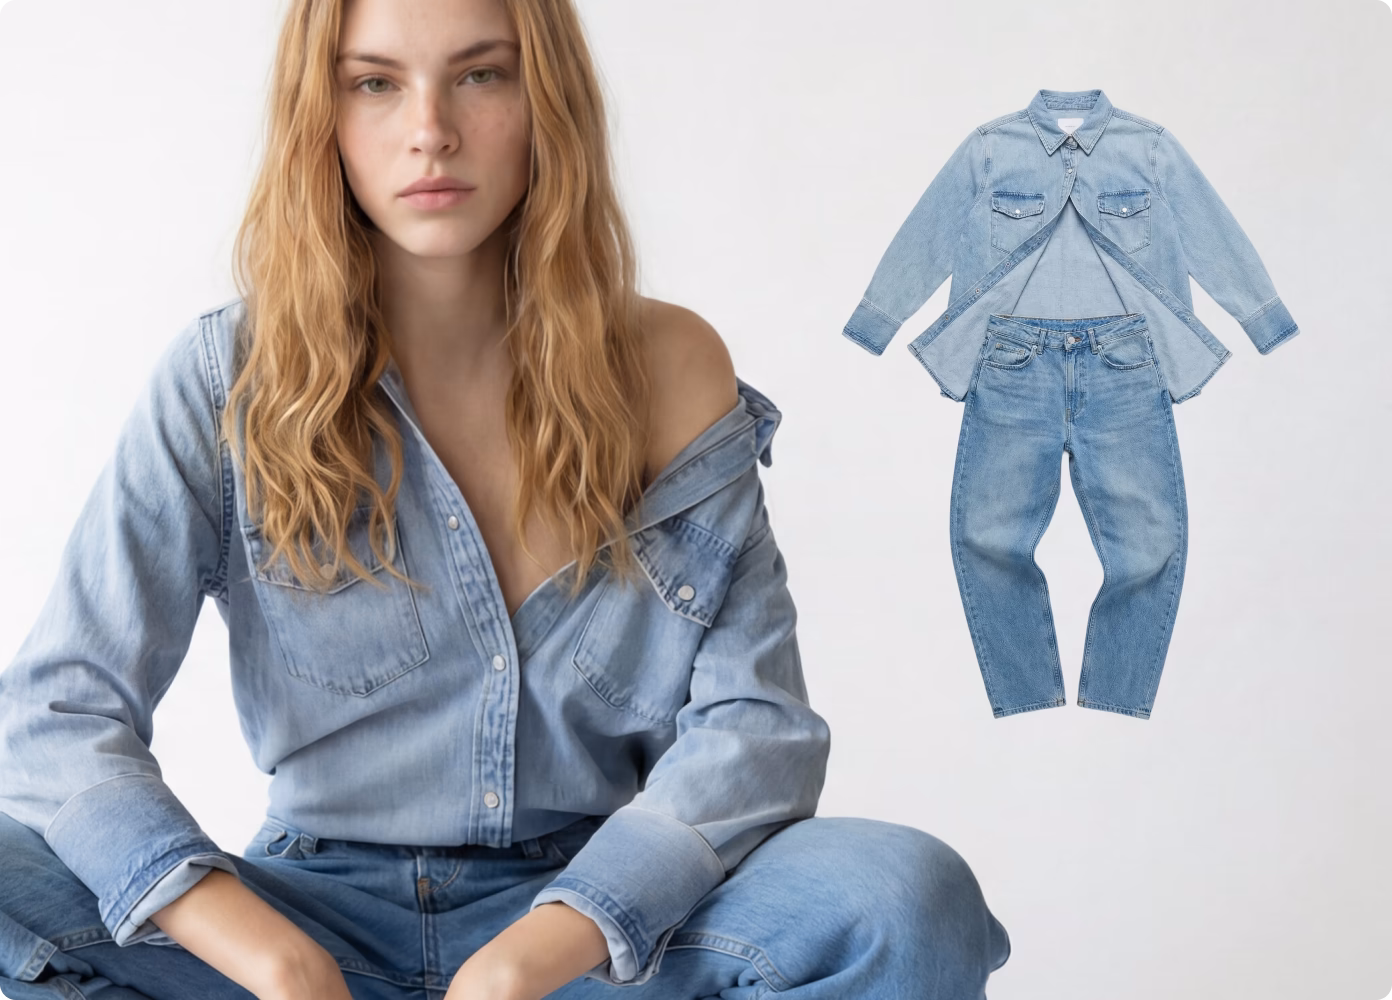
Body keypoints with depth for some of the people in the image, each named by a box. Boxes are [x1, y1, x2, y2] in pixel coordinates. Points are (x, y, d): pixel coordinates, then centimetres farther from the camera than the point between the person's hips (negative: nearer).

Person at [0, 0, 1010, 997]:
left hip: (596, 914, 1)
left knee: (911, 900, -29)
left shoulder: (670, 368, -1)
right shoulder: (229, 380, -4)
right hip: (321, 909, 0)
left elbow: (756, 721, -8)